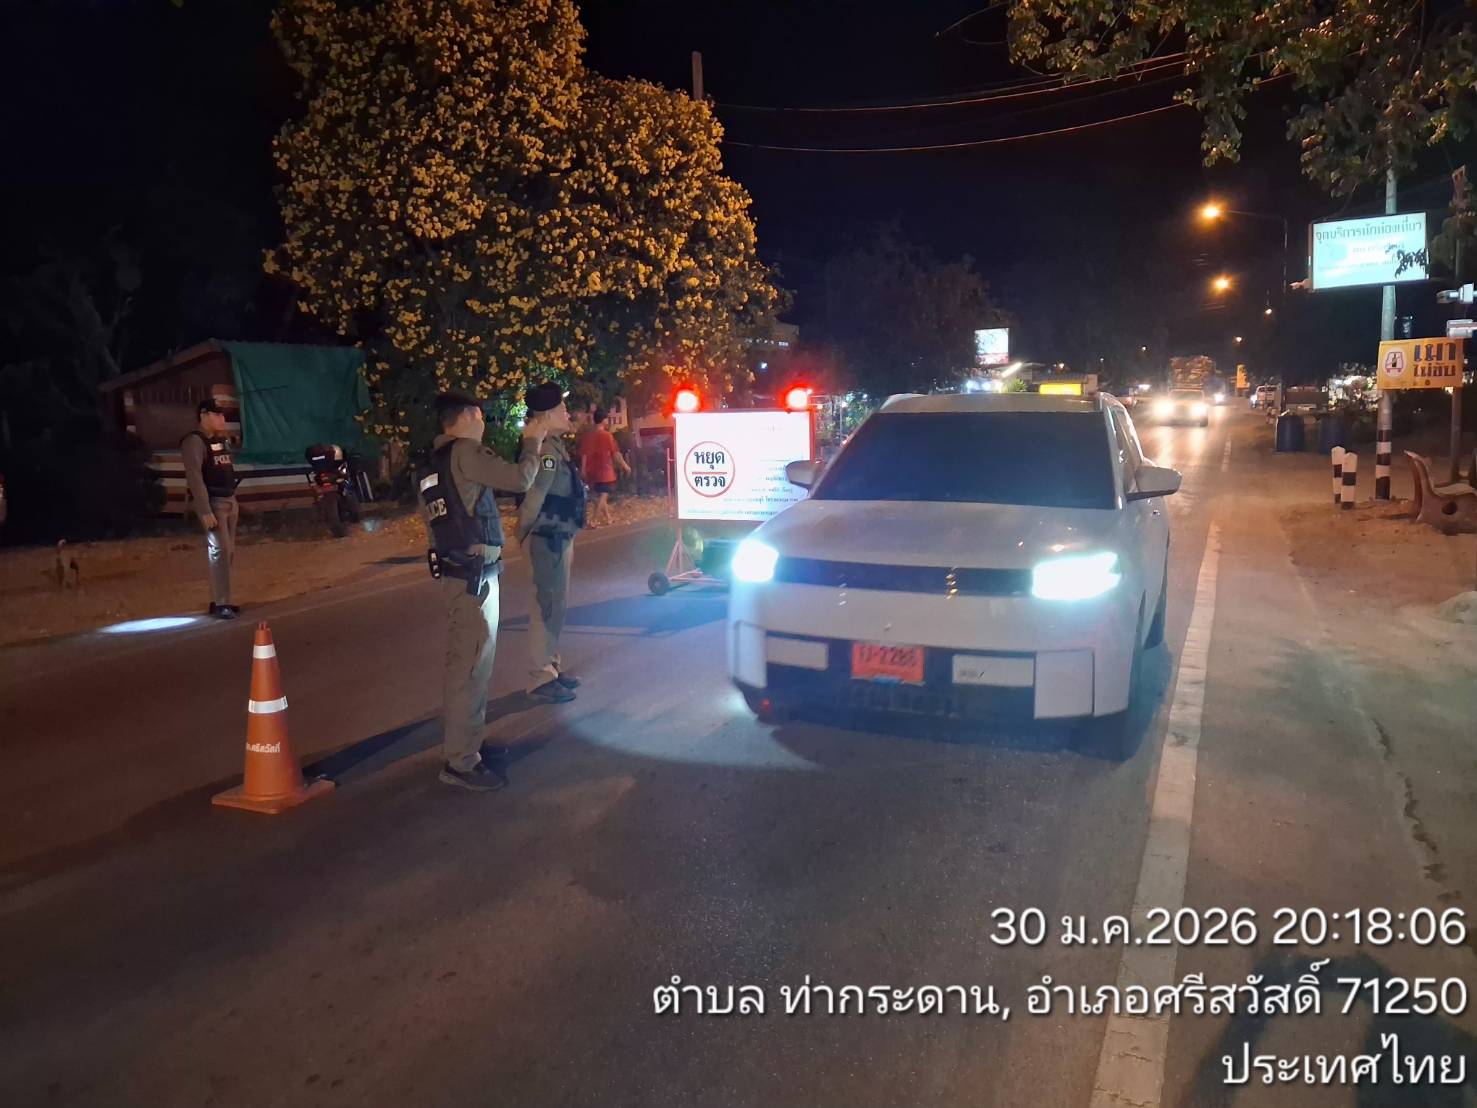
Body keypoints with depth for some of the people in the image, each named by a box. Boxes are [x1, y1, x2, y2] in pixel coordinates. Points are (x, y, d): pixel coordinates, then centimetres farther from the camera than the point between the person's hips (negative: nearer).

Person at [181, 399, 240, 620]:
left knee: (228, 552, 10)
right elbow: (195, 478, -19)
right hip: (212, 502, -8)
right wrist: (205, 512, -24)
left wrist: (234, 501, 14)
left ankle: (219, 599, 18)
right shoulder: (195, 441, -12)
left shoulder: (222, 440, 14)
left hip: (230, 500, 8)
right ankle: (221, 604, -9)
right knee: (219, 551, -11)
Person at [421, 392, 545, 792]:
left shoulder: (437, 461, 15)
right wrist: (532, 444, 1)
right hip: (473, 576, -10)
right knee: (472, 669, -6)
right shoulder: (464, 452, -13)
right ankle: (461, 762, -2)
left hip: (458, 574, 10)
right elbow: (519, 480, -16)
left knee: (462, 666, 17)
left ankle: (459, 745, 27)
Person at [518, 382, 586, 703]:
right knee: (548, 606, -5)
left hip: (559, 537, 10)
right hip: (548, 540, -10)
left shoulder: (554, 447, 13)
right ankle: (541, 678, 3)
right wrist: (526, 534, -16)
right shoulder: (545, 452, -19)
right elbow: (533, 498, -24)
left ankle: (551, 666, 28)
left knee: (556, 604, 17)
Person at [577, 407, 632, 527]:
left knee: (599, 495, 18)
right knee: (603, 495, 1)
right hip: (605, 471, -5)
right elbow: (616, 453, -11)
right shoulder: (607, 435, -13)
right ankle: (594, 521, -6)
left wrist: (583, 470, 11)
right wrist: (625, 466, 0)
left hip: (591, 471, 5)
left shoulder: (586, 435, 1)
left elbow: (584, 454, 4)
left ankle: (608, 517, 28)